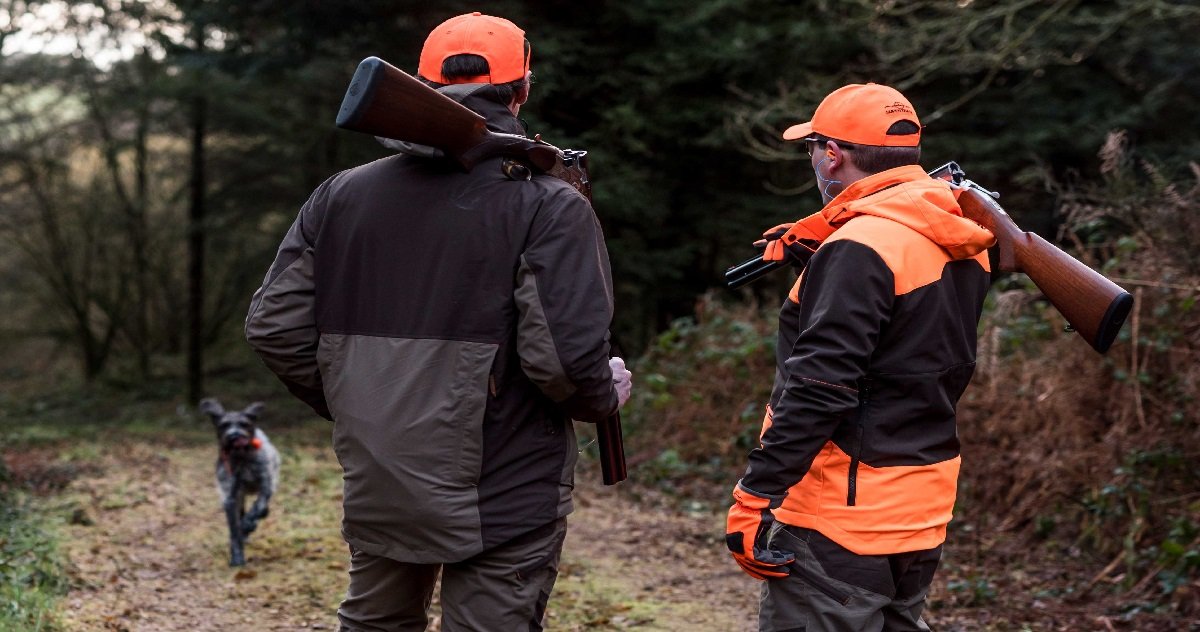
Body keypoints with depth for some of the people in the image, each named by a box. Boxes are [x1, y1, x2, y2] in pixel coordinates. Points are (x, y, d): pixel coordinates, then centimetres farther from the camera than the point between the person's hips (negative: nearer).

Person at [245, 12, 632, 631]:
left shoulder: (341, 195, 5)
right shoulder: (548, 207, -11)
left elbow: (274, 326, 4)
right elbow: (565, 355, -21)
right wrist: (607, 395, 1)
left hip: (377, 488, 5)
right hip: (503, 499, -5)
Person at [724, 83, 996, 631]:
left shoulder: (861, 247, -18)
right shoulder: (963, 244, 9)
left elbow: (819, 389, -23)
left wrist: (754, 497, -20)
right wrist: (822, 262, 11)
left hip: (841, 523, -9)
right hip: (922, 517, 9)